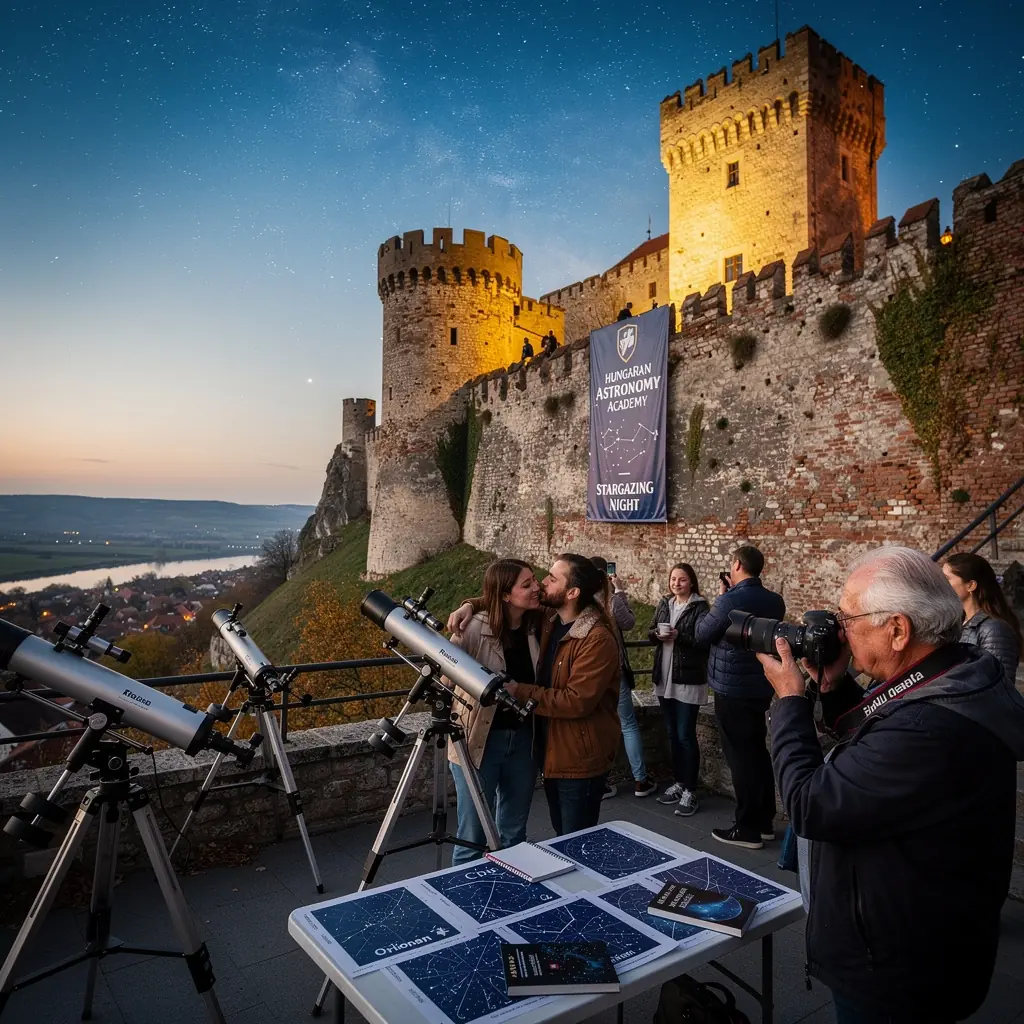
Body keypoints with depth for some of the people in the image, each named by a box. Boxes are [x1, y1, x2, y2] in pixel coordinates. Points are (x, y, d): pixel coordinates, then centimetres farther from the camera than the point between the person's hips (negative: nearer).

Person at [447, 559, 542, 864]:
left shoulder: (536, 626, -2)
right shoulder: (475, 627, -18)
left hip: (523, 738, 5)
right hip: (479, 740, -5)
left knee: (513, 833, 19)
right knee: (473, 836, 6)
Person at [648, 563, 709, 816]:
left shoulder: (699, 607, -9)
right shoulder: (664, 603, 8)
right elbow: (650, 631, 11)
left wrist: (679, 636, -24)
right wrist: (658, 634, -10)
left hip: (689, 679, -6)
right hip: (665, 677, 6)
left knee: (686, 735, -2)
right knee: (672, 734, 15)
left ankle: (690, 790, 9)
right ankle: (679, 782, 28)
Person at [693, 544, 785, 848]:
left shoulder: (731, 600, -20)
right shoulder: (774, 601, 3)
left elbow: (701, 634, -8)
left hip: (732, 690, -8)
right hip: (761, 687, 8)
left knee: (741, 757, 1)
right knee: (758, 752, 17)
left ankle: (748, 829, 10)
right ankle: (765, 821, 27)